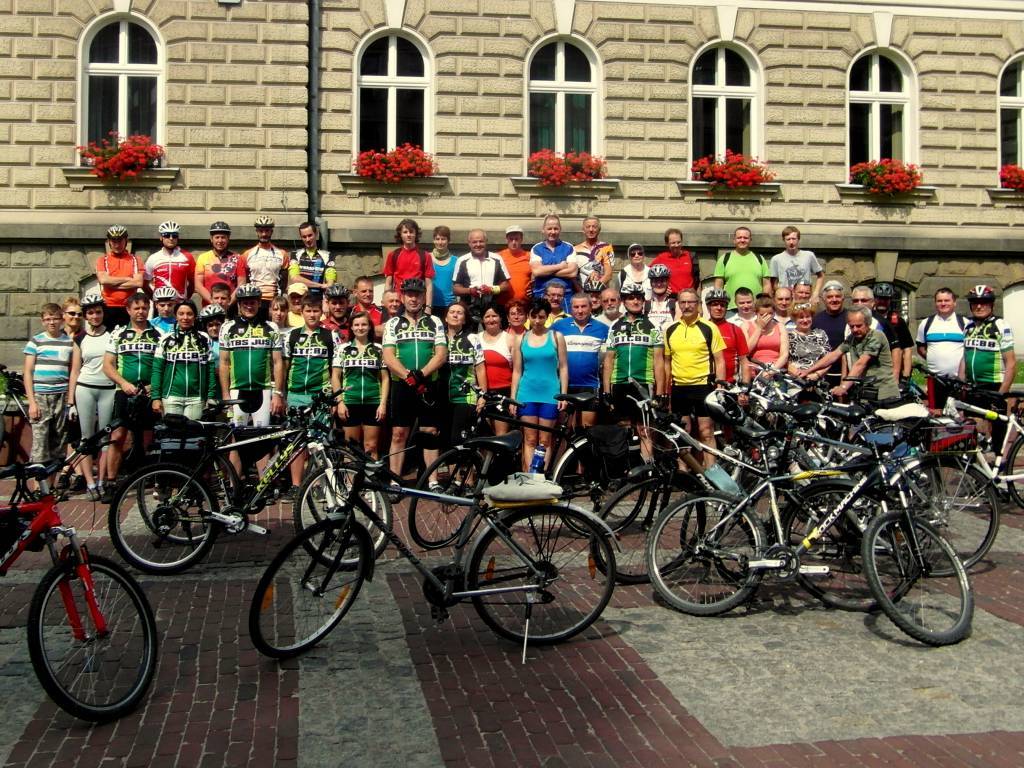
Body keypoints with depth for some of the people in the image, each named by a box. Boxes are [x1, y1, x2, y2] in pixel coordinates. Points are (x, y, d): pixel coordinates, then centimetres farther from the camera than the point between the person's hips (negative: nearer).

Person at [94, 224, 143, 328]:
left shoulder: (135, 260, 8)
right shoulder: (102, 260, 8)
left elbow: (138, 283, -7)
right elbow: (103, 280, -9)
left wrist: (112, 284, -7)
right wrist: (128, 279, -6)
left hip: (129, 309, 0)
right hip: (108, 308, 0)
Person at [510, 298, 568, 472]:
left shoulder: (556, 337, 4)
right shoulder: (521, 339, 8)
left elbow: (563, 367, 3)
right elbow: (517, 371, 8)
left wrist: (563, 395, -3)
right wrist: (512, 398, 3)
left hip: (549, 394, -1)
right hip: (527, 394, 1)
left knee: (545, 441, 2)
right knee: (530, 440, 0)